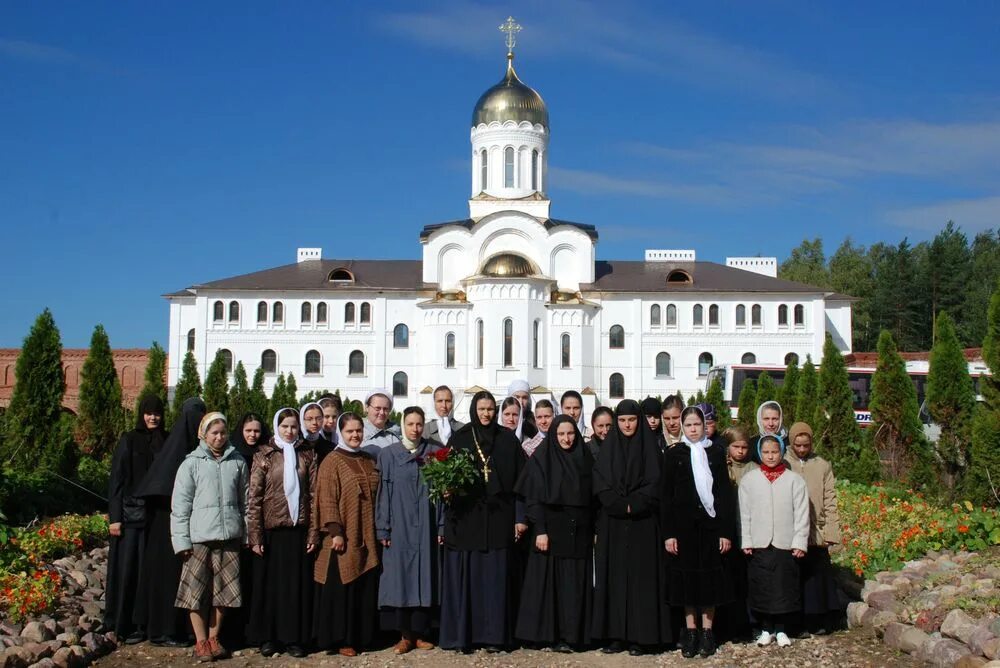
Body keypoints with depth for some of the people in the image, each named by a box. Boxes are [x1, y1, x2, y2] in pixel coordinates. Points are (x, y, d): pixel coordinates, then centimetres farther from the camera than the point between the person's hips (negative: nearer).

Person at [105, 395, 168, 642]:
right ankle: (126, 625, 7)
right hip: (131, 514, -3)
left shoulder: (166, 442, 8)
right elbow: (116, 480, -2)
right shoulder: (129, 441, 0)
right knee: (128, 568, 0)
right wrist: (115, 517, -8)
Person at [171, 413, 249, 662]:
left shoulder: (237, 462, 8)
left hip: (229, 537, 2)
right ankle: (201, 641, 12)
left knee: (223, 590, 7)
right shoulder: (192, 463, 1)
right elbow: (180, 504, 0)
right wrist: (182, 540, -5)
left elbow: (244, 500, 13)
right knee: (198, 590, 1)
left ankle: (214, 637, 21)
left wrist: (246, 534, 10)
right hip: (199, 537, -2)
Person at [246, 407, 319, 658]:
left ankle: (294, 637, 13)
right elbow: (254, 497, -2)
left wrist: (313, 532, -2)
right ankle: (268, 637, 15)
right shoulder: (264, 455, 2)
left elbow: (314, 494, 4)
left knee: (298, 583, 4)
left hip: (298, 529, 1)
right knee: (270, 582, 5)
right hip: (271, 529, -1)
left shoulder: (307, 454, 7)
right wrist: (255, 535, -8)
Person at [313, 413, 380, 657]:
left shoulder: (370, 461, 12)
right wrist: (335, 532, -18)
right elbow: (327, 500, -11)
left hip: (368, 537, 6)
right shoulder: (332, 462, -6)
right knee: (342, 589, -1)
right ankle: (339, 639, 7)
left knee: (366, 588, 9)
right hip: (344, 537, -6)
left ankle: (361, 636, 19)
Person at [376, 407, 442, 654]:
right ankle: (405, 635, 9)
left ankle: (420, 634, 11)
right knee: (400, 578, 1)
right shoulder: (388, 455, 4)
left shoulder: (435, 452, 5)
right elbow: (384, 493, 2)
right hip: (399, 527, 0)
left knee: (425, 577, 3)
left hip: (426, 527, 1)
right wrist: (383, 530, -3)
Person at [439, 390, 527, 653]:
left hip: (498, 519, 0)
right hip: (465, 518, 0)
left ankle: (493, 635, 9)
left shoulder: (507, 438, 6)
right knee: (464, 576, 1)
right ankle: (461, 634, 8)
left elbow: (519, 479, 4)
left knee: (495, 577, 2)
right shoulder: (459, 438, 6)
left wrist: (520, 517, -1)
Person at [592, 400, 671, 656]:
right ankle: (615, 635, 5)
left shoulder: (649, 446, 3)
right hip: (612, 523, 2)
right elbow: (600, 483, 2)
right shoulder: (607, 447, 9)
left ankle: (640, 636, 1)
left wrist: (633, 506, -15)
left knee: (641, 576, -2)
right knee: (614, 576, 1)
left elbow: (654, 483, -4)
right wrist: (621, 506, -11)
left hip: (642, 523, -2)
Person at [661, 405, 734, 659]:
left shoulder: (716, 453, 5)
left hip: (710, 523, 1)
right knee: (687, 578, 5)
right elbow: (665, 495, 0)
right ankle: (690, 632, 14)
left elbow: (725, 493, 3)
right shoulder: (674, 454, 2)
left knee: (710, 578, 5)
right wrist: (668, 533, -7)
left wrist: (726, 531, -4)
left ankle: (707, 633, 15)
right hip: (684, 524, 0)